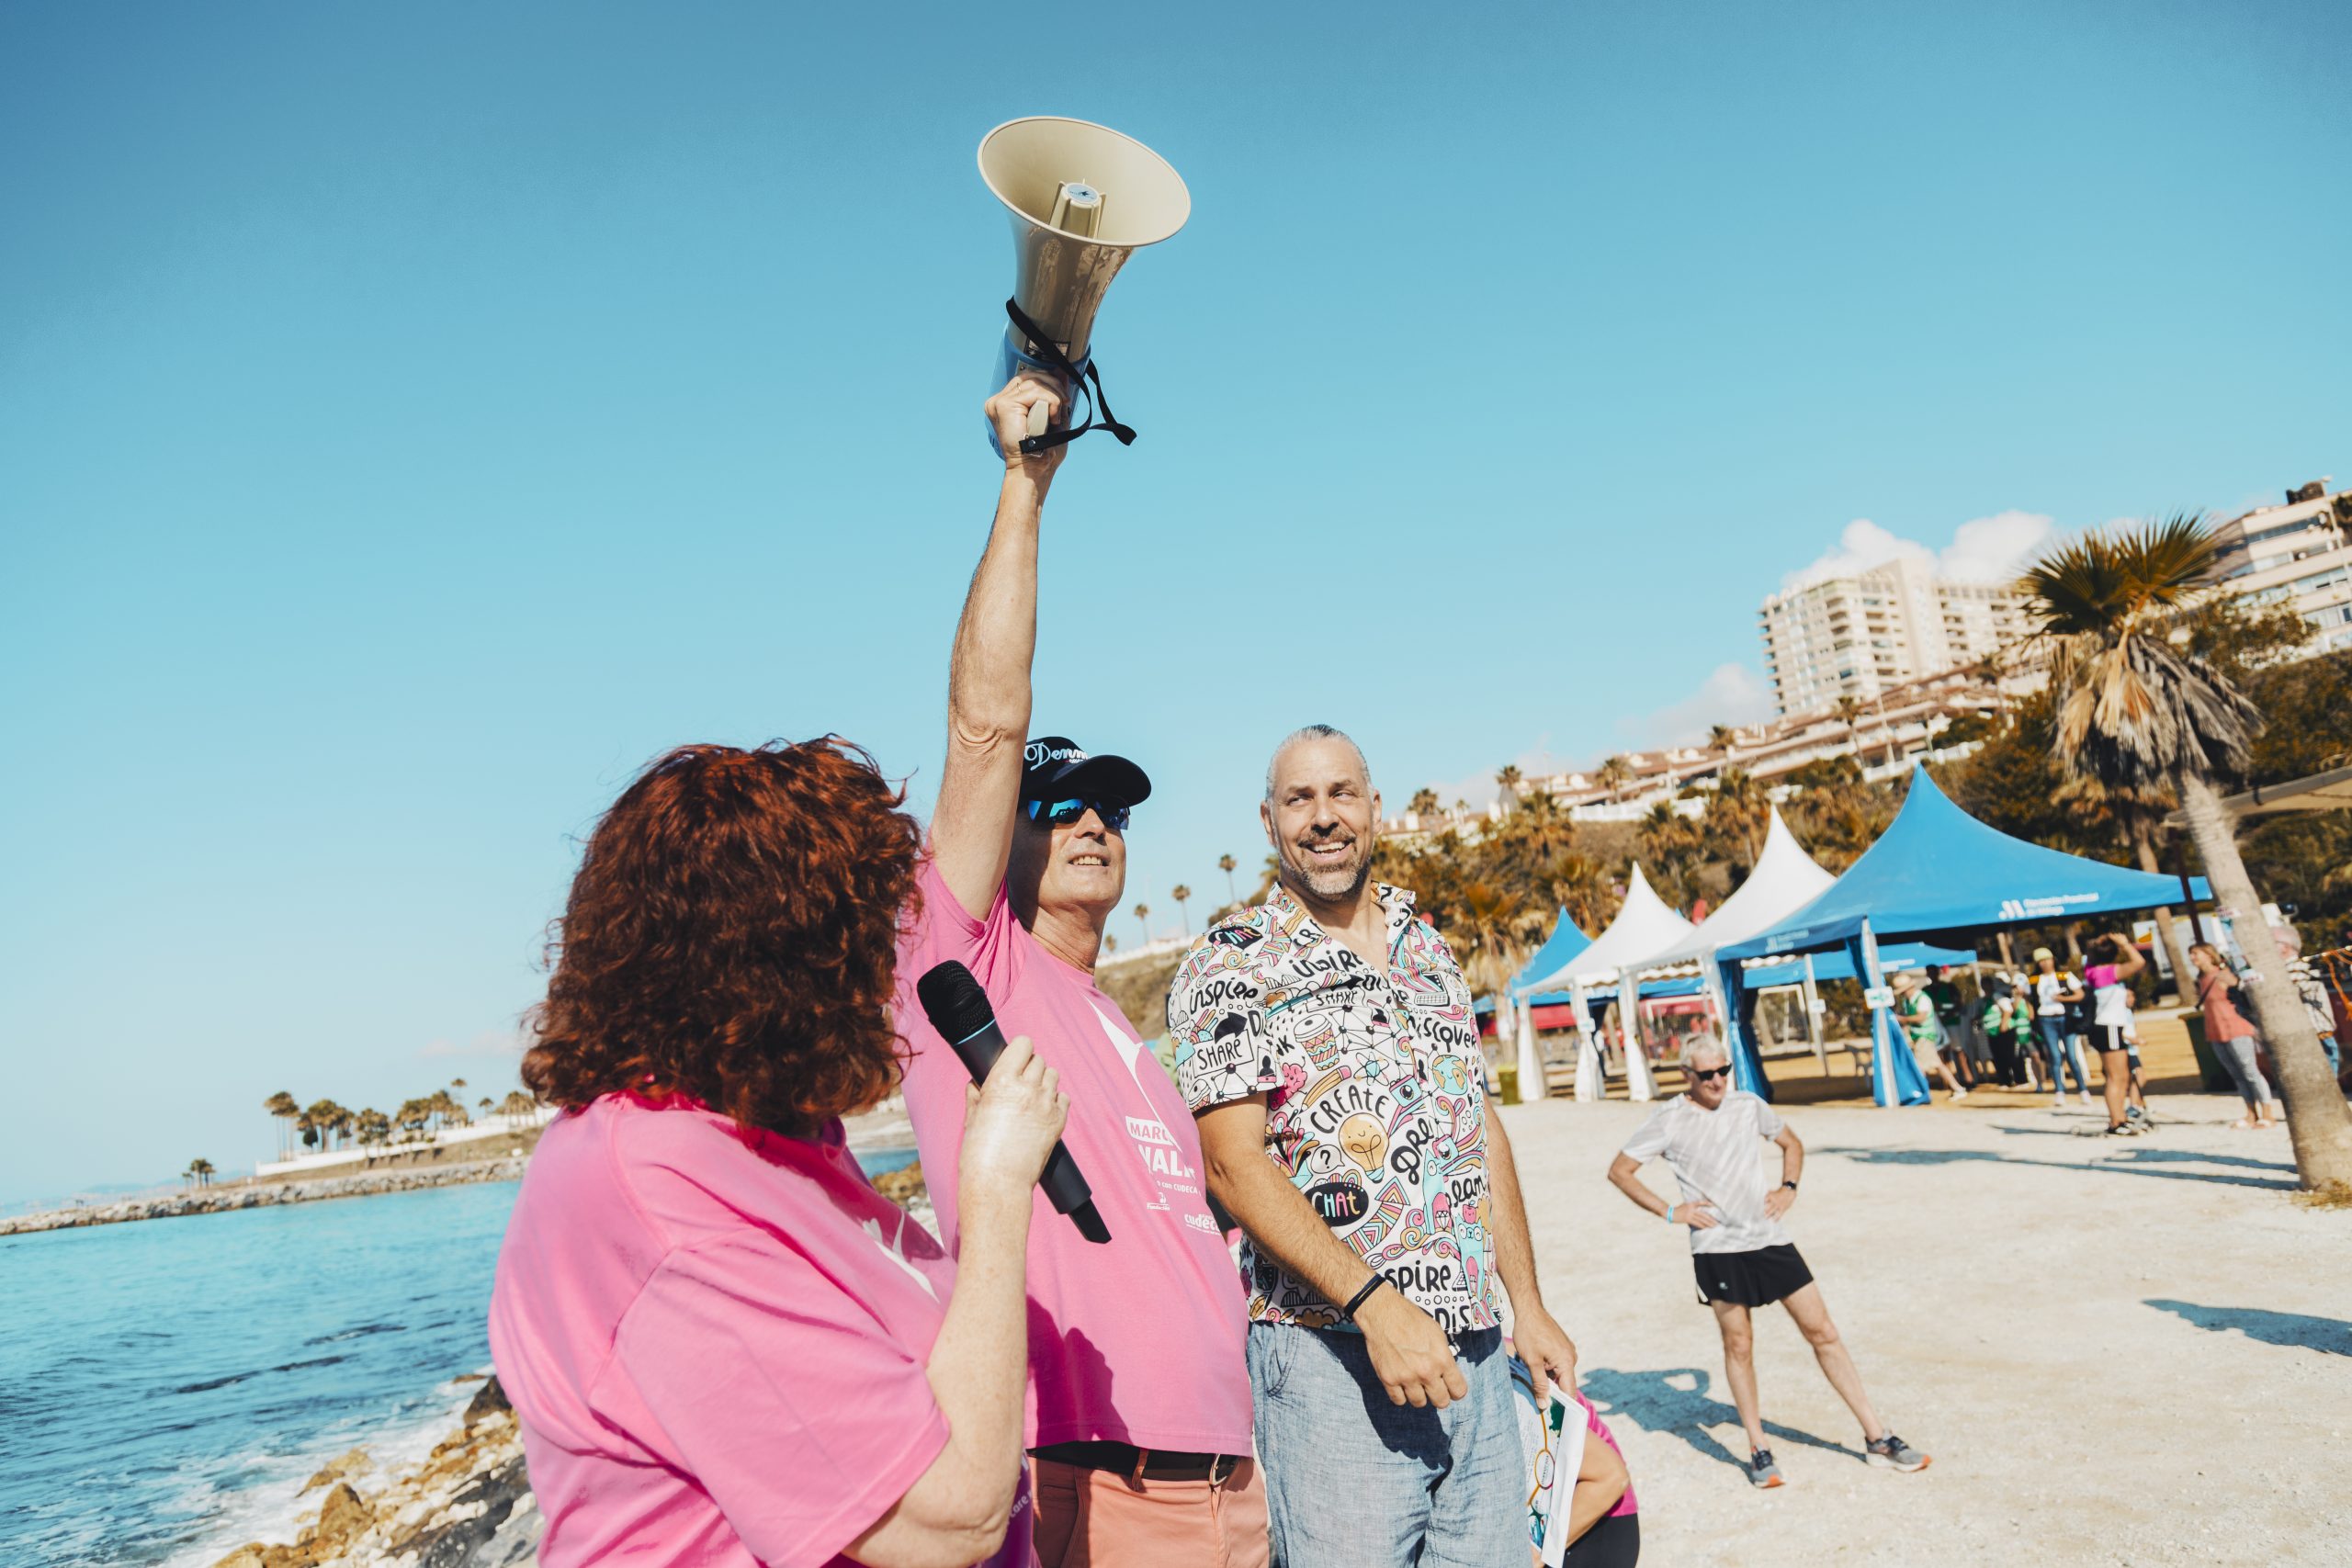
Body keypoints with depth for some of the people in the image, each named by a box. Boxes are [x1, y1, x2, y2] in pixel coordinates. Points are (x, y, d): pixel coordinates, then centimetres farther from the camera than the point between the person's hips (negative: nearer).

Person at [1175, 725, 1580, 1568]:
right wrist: (1375, 1304, -22)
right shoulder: (1228, 966, -7)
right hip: (1331, 1355, -5)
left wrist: (1528, 1306, 12)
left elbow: (1485, 1130, 15)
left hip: (1475, 1348, 6)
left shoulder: (1428, 949, 12)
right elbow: (1233, 1162, -15)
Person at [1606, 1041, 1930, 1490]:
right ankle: (1758, 1451, 18)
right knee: (1738, 1344, 3)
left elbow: (1791, 1143, 22)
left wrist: (1788, 1188, 5)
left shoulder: (1748, 1105, 3)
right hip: (1716, 1246, -4)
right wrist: (1669, 1211, -8)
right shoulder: (1669, 1121, -8)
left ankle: (1877, 1438, 18)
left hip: (1769, 1237, 4)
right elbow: (1619, 1170, -4)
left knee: (1822, 1331, 6)